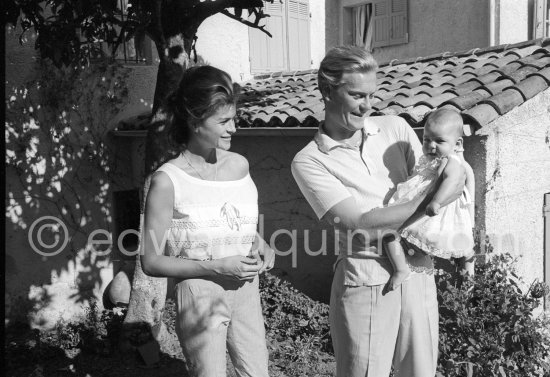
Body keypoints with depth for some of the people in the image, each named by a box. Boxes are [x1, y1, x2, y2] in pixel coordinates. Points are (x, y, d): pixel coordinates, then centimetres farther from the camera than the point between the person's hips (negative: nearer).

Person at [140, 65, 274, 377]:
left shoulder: (239, 165, 1)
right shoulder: (168, 181, -15)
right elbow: (152, 262, -12)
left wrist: (261, 246, -3)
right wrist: (217, 267, -21)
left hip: (246, 290, 5)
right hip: (201, 295, -5)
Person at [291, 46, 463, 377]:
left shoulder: (396, 128, 7)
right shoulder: (309, 161, -6)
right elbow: (357, 220, -15)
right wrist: (431, 201, -15)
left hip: (419, 271, 4)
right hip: (364, 278, -4)